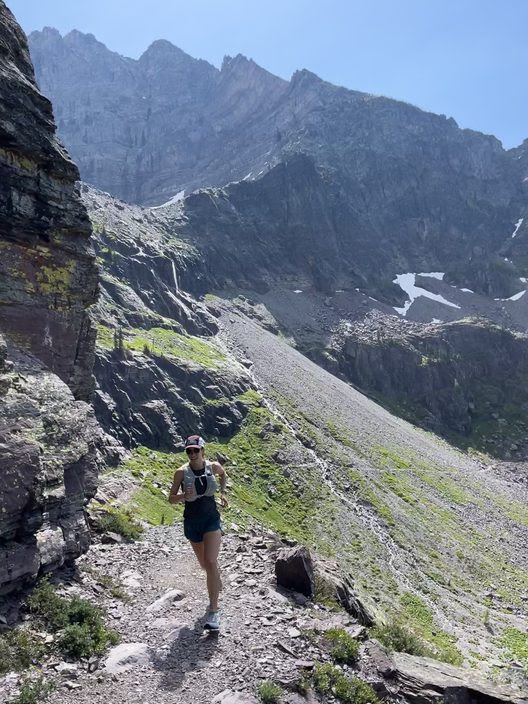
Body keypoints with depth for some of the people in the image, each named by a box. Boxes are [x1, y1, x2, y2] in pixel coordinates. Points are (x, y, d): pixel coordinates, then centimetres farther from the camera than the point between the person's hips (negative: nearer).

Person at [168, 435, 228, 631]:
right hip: (192, 522, 1)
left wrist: (223, 493, 5)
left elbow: (223, 474, 16)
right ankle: (216, 579, 53)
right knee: (204, 564, 18)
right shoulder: (182, 472, -13)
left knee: (211, 563, -16)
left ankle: (213, 611, -7)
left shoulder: (214, 466, -9)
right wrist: (184, 496, -27)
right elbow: (171, 498, -7)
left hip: (212, 520, -1)